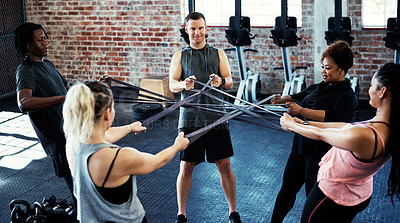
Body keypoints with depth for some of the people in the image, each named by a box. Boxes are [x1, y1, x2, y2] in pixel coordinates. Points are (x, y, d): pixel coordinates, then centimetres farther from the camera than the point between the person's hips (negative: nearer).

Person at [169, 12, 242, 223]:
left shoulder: (218, 54, 11)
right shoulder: (180, 56, 9)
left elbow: (230, 82, 4)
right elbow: (172, 84, -1)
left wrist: (221, 81, -20)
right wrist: (183, 85, -24)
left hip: (216, 117, 1)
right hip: (190, 118, 0)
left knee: (225, 165, 3)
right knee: (186, 167, 2)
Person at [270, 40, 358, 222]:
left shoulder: (347, 96, -14)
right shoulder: (319, 88, 10)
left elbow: (336, 117, -32)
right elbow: (300, 97, 24)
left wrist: (301, 111, -38)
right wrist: (283, 99, 2)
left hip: (322, 154, -8)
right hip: (301, 146, 8)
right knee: (287, 188, 18)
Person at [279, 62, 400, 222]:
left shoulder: (362, 136, -37)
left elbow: (319, 135, -21)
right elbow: (348, 127, 2)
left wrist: (290, 124, -2)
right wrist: (305, 123, 8)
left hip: (332, 197, -7)